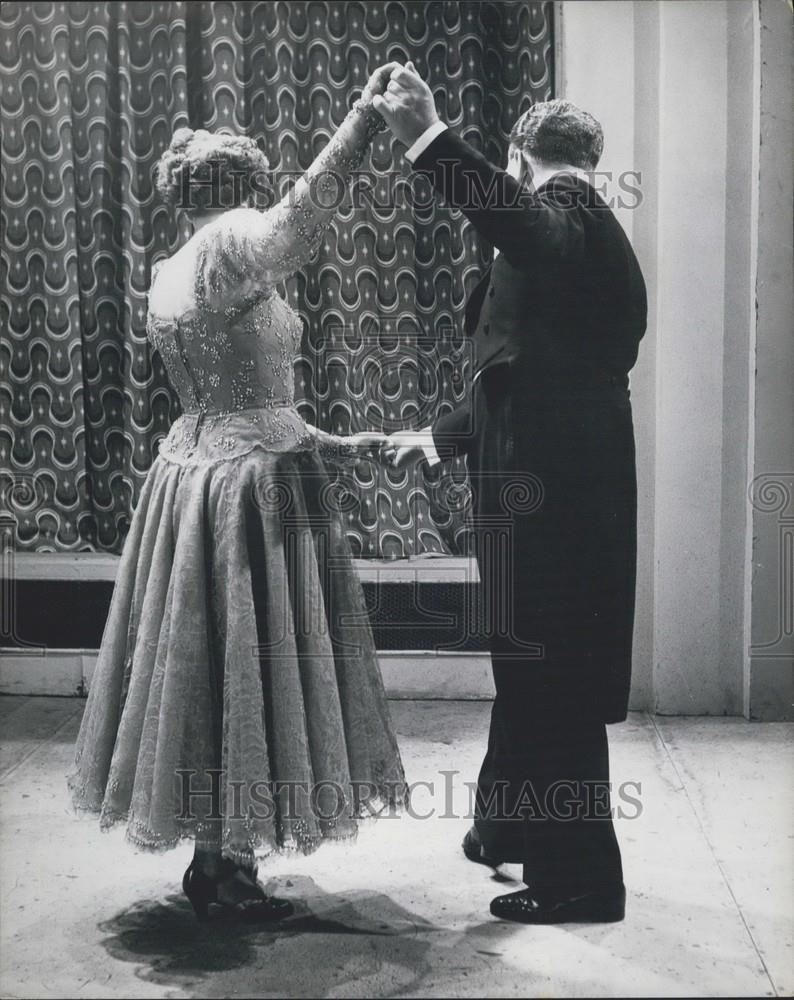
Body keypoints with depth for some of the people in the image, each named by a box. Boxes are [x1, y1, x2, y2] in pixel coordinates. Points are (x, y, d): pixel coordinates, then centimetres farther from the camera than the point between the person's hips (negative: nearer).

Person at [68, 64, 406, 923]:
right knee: (250, 667, 1)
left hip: (191, 473, 9)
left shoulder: (165, 278, 14)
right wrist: (366, 116, -35)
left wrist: (330, 446, 18)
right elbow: (302, 211, -34)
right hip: (254, 487, -9)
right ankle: (230, 865, 11)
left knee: (200, 664, 14)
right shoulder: (232, 244, -11)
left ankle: (211, 856, 26)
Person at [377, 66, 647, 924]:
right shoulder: (584, 234, 17)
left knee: (549, 674, 0)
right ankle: (516, 825, 39)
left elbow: (519, 220, -39)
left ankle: (580, 877, 13)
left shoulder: (574, 225, -12)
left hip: (553, 495, -10)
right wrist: (443, 435, 33)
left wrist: (427, 137, -45)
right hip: (545, 485, 10)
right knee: (528, 663, 21)